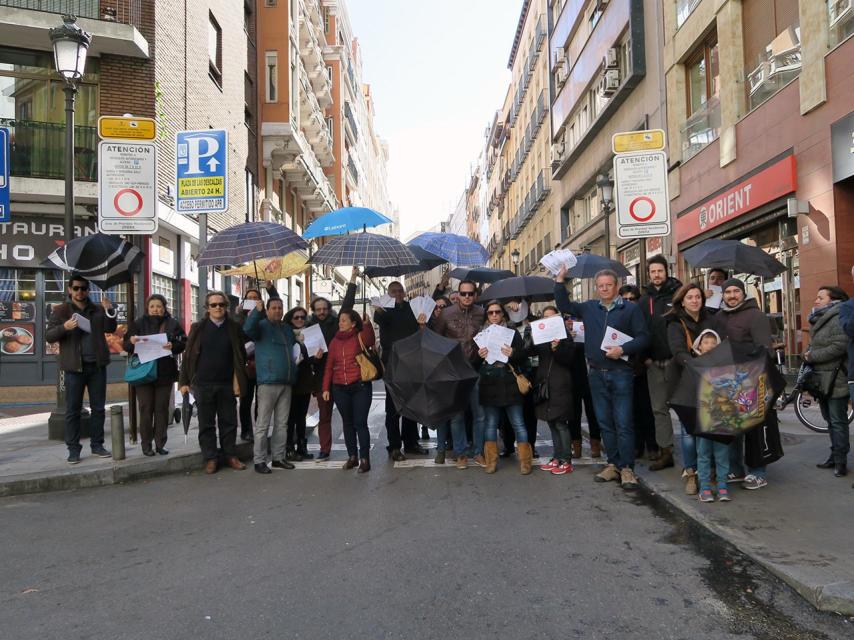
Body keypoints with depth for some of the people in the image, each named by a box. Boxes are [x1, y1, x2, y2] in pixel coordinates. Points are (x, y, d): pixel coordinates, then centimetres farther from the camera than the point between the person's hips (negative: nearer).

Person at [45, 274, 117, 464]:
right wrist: (65, 327, -21)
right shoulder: (60, 310, 4)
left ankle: (97, 445, 16)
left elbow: (110, 329, 3)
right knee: (73, 410, 0)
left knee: (98, 407, 7)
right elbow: (48, 336, -2)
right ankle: (73, 449, 6)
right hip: (75, 367, -3)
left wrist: (109, 310, -12)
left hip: (97, 366, 3)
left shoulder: (98, 310, 12)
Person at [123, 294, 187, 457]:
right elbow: (126, 346, 4)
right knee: (146, 409, 1)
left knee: (162, 408, 5)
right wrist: (131, 341, -19)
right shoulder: (138, 323, 5)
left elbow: (183, 343, 0)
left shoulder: (173, 324, 5)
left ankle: (160, 443, 13)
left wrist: (173, 346, -21)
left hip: (165, 373, 1)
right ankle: (146, 444, 9)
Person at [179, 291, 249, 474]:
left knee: (229, 422, 7)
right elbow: (188, 355, 3)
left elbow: (240, 356, 5)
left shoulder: (234, 328, 4)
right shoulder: (198, 328, 3)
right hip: (203, 384, 0)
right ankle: (210, 458, 15)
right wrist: (184, 381, -1)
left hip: (227, 383, 1)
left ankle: (231, 456, 19)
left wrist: (238, 381, -2)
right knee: (206, 423, 6)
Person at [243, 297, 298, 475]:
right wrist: (257, 311, -38)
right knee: (263, 424, -4)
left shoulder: (287, 329, 19)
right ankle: (259, 460, 1)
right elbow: (248, 329, -25)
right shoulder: (262, 326, -1)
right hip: (268, 382, -7)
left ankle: (278, 457, 19)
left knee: (282, 423, 11)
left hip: (286, 383, 7)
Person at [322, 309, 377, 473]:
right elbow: (329, 366, 10)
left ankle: (365, 459, 2)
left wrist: (367, 324, -39)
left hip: (360, 386, -4)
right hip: (340, 388, 4)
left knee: (360, 423, -5)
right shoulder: (335, 341, 10)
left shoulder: (360, 338, -2)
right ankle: (352, 456, 22)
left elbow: (370, 341, -27)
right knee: (347, 423, 11)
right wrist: (326, 388, 5)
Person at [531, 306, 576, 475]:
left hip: (560, 385, -6)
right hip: (545, 384, 6)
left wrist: (557, 349, -24)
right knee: (552, 423, 10)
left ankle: (566, 461, -1)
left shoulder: (564, 335, -1)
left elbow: (569, 359, -8)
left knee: (561, 423, -6)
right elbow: (531, 351, -2)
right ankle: (557, 458, 17)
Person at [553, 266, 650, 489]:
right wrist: (560, 281, 6)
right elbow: (564, 305, 16)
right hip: (597, 374, 5)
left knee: (624, 423, -5)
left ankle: (627, 468, 0)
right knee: (605, 423, 10)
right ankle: (613, 464, 19)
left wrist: (623, 349, -19)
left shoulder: (630, 309, -1)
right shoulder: (589, 308, 11)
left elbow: (643, 337, -5)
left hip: (621, 373, -5)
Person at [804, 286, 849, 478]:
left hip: (836, 379, -9)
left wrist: (812, 356, -16)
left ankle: (840, 461, 1)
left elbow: (839, 346, -24)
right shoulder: (819, 320, 17)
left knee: (838, 421, -4)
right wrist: (807, 353, 3)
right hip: (822, 379, 9)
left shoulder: (838, 319, -14)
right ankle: (835, 456, 23)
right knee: (831, 420, 15)